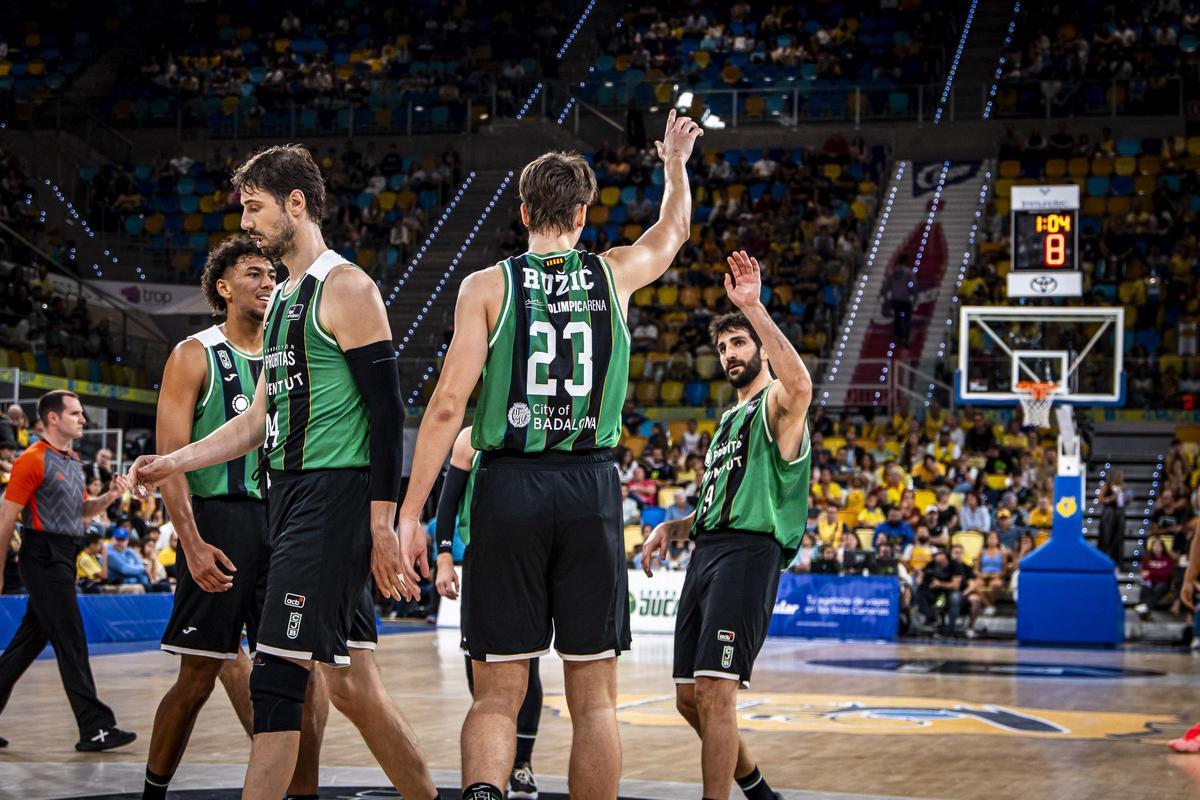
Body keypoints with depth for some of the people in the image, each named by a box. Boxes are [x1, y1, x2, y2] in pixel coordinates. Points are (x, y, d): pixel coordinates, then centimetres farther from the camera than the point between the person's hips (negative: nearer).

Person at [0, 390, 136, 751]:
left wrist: (108, 497, 6)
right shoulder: (33, 460, -11)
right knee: (71, 643, -9)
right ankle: (94, 728, -8)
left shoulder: (73, 461, 16)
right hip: (43, 556, -9)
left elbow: (80, 510, 26)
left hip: (63, 559, 9)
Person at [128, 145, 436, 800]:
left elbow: (387, 413, -13)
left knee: (277, 674, -13)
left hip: (335, 498, -9)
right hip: (291, 497, 9)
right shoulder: (283, 298, 21)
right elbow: (261, 419, 24)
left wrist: (382, 523, -18)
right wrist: (172, 463, 14)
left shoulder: (346, 289, -8)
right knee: (350, 683, 10)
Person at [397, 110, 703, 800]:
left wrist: (410, 513, -3)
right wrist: (676, 163, 51)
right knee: (594, 697, 8)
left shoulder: (488, 285, 2)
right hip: (592, 487, 1)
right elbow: (673, 232, 32)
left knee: (498, 695, 1)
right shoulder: (613, 275, 8)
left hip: (509, 486, -1)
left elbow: (448, 404, -5)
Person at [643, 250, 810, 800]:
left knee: (714, 693, -18)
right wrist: (673, 528, 14)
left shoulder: (776, 405, -1)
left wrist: (754, 308, -30)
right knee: (689, 698, 11)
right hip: (706, 551, 9)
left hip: (748, 550, -9)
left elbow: (800, 385, -29)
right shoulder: (729, 419, 27)